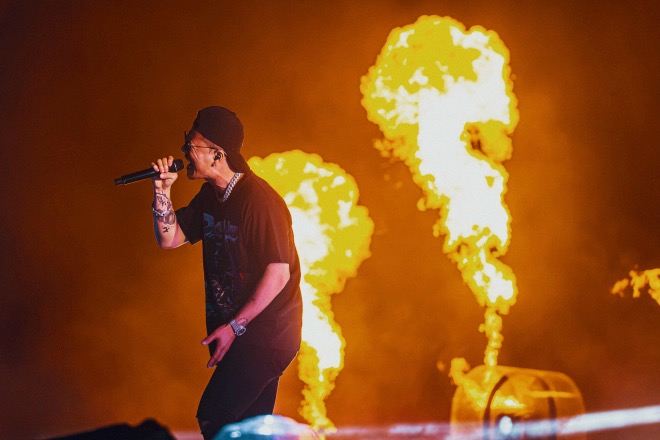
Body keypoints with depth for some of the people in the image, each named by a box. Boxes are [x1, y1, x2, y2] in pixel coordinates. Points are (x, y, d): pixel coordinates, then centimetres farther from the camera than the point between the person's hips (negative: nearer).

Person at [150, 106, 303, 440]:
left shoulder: (258, 200, -20)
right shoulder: (209, 196, 8)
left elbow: (278, 273, -22)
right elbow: (170, 238, 11)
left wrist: (234, 327, -19)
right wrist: (162, 191, -5)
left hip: (265, 334, -9)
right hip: (234, 329, 9)